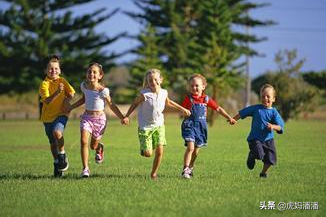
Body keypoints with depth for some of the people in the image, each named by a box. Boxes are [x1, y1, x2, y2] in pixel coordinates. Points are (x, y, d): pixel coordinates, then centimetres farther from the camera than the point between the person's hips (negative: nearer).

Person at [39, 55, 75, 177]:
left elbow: (71, 93, 14)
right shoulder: (44, 84, -9)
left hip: (61, 113, -1)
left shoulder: (62, 81, 1)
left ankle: (62, 156, -9)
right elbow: (47, 100, -21)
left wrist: (67, 100, -6)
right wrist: (57, 92, -35)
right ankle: (57, 164, 27)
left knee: (57, 132, -29)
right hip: (48, 116, 1)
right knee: (52, 142, 10)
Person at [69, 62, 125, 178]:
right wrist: (70, 108, 15)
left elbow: (111, 105, -8)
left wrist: (122, 117, -14)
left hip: (99, 118, -2)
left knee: (93, 146, 10)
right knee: (84, 141, -18)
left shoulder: (103, 90, -17)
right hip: (87, 117, 3)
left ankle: (100, 148, 49)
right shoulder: (84, 86, -3)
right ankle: (85, 169, -13)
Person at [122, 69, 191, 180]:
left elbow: (168, 102, 19)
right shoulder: (145, 94, -18)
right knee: (148, 154, -7)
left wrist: (182, 109, 24)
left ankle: (154, 173, 9)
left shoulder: (164, 93, -3)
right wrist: (126, 116, -9)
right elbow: (135, 103, -2)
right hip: (145, 127, -3)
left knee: (159, 151, -8)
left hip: (159, 125, 4)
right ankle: (143, 150, 31)